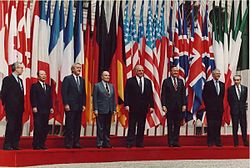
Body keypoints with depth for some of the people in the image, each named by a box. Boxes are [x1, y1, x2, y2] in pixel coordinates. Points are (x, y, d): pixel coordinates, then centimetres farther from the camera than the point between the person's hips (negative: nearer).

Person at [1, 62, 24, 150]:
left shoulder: (20, 80, 18)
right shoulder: (7, 79, -4)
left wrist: (22, 106, 12)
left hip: (19, 109, 7)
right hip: (11, 108, -7)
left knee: (18, 127, 7)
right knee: (11, 126, -7)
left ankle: (15, 145, 13)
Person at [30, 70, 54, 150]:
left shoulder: (48, 87, 18)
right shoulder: (34, 86, 1)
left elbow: (50, 98, 16)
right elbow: (32, 97, -6)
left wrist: (51, 107, 6)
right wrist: (34, 107, -15)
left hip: (46, 110, 6)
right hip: (38, 110, -6)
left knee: (45, 128, 4)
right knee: (37, 127, -7)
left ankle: (42, 144, 10)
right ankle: (36, 145, -2)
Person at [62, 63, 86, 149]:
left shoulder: (82, 80, 15)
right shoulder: (67, 79, -2)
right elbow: (64, 92, -8)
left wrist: (83, 104, 8)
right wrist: (66, 104, -14)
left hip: (79, 106, 6)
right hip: (70, 106, -6)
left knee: (77, 125, 6)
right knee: (69, 125, -3)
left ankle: (76, 142, 11)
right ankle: (68, 143, 2)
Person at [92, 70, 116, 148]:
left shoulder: (111, 86, 13)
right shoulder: (97, 86, -1)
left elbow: (113, 98, 14)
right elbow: (95, 99, -4)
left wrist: (114, 109, 7)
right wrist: (95, 109, -11)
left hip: (109, 111, 5)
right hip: (101, 110, -5)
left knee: (107, 128, 9)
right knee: (100, 128, -1)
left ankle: (106, 143, 15)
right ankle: (99, 143, 3)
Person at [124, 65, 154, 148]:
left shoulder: (148, 81, 12)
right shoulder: (130, 81, 2)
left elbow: (150, 95, 10)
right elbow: (126, 94, -2)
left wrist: (151, 106, 3)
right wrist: (126, 105, -12)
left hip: (143, 107, 3)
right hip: (133, 107, -3)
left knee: (141, 126, 6)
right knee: (132, 126, -2)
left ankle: (139, 143, 12)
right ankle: (130, 143, -1)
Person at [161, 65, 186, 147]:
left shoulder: (180, 81, 12)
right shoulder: (166, 81, 2)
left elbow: (183, 94, 10)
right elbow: (163, 94, -2)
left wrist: (184, 104, 1)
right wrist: (163, 105, -10)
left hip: (179, 106, 3)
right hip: (169, 106, -3)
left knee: (177, 124, 4)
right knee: (170, 125, 1)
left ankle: (176, 141, 7)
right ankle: (170, 142, 5)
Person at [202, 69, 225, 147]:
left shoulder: (222, 84, 13)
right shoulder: (208, 84, 0)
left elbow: (222, 96, 18)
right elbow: (204, 95, 0)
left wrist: (220, 104, 9)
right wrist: (207, 104, -4)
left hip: (219, 108, 4)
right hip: (210, 107, -4)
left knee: (218, 125, 4)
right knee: (210, 125, -2)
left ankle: (218, 141, 8)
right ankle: (210, 141, 2)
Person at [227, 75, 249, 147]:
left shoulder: (245, 88, 6)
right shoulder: (230, 89, 1)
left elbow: (245, 98, 12)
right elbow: (229, 100, 5)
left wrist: (243, 105, 8)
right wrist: (233, 107, 3)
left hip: (242, 110, 2)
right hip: (234, 110, -2)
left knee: (244, 126, 3)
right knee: (235, 127, 1)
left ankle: (245, 142, 7)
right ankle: (236, 143, 5)